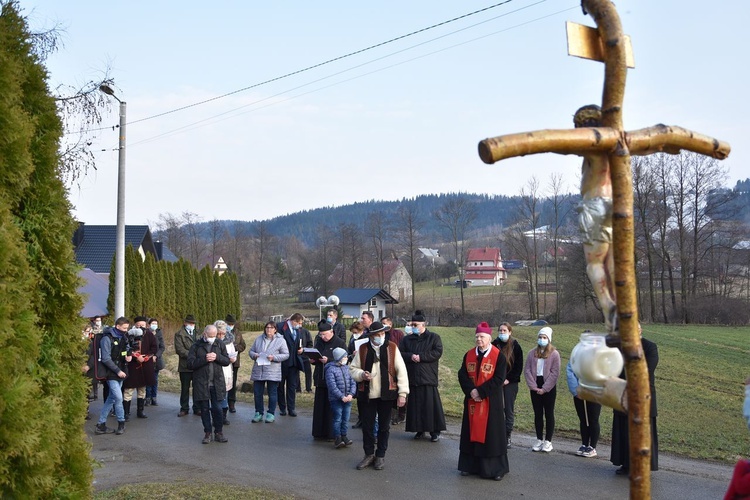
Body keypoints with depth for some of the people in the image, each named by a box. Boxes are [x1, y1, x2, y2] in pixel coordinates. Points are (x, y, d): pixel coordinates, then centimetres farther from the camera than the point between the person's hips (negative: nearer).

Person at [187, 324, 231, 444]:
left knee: (217, 408, 1)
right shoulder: (196, 346, -1)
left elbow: (227, 361, 6)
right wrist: (204, 359, -18)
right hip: (201, 383, -1)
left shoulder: (220, 345, 6)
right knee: (204, 409, 6)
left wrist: (217, 357, -13)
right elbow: (190, 364, -8)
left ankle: (218, 433, 12)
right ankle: (207, 433, 17)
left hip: (217, 383, 1)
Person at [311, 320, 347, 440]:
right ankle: (319, 433, 15)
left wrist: (328, 360, -21)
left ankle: (332, 434, 6)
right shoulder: (319, 342, 12)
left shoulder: (340, 343, -5)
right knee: (319, 407, 6)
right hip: (320, 379, 5)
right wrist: (313, 360, -2)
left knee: (332, 408, -2)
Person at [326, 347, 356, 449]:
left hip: (348, 399, 5)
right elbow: (332, 386, -16)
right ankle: (337, 438, 4)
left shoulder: (347, 368, 8)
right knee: (337, 419, -2)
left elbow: (353, 382, 6)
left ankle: (344, 436, 20)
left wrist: (351, 394, -9)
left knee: (346, 419, 9)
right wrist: (342, 397, -18)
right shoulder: (330, 369, -10)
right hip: (336, 399, -5)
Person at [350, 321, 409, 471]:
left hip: (386, 394, -1)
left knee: (384, 427, 8)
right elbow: (353, 369, 9)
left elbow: (401, 371, -3)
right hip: (367, 395, 1)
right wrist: (362, 374, -14)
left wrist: (402, 393, -8)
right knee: (367, 426, 7)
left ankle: (380, 456, 22)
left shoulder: (392, 348, -2)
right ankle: (369, 455, 24)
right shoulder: (362, 349, 2)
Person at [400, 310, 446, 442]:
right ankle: (419, 429, 15)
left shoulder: (434, 337, 3)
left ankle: (435, 431, 3)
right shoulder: (407, 339, 14)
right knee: (415, 405, 4)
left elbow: (438, 352, -10)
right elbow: (401, 354, 7)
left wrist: (421, 357, -14)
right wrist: (410, 356, -13)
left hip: (428, 378, -4)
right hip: (412, 378, 4)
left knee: (430, 405, -4)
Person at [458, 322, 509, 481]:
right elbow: (462, 375, 0)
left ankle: (496, 468, 8)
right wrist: (471, 391, -16)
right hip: (472, 401, 4)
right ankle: (469, 465, 19)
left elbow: (498, 379, -14)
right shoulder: (469, 355, 6)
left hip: (491, 402, -4)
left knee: (491, 434, 0)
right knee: (472, 432, 9)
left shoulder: (499, 356, -8)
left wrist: (480, 391, -17)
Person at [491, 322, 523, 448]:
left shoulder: (515, 346, -1)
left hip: (510, 382, -1)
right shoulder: (494, 345, 3)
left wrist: (509, 379, -8)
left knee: (509, 410, 3)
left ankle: (507, 436, 10)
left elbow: (519, 366, -1)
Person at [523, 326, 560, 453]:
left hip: (549, 388, -4)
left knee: (549, 414, 2)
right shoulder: (532, 353, 6)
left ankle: (548, 441, 6)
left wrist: (544, 389, -13)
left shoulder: (554, 354, -4)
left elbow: (555, 373, -9)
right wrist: (534, 386, -9)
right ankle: (539, 440, 14)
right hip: (535, 387, 4)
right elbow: (527, 370, 1)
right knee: (538, 414, 8)